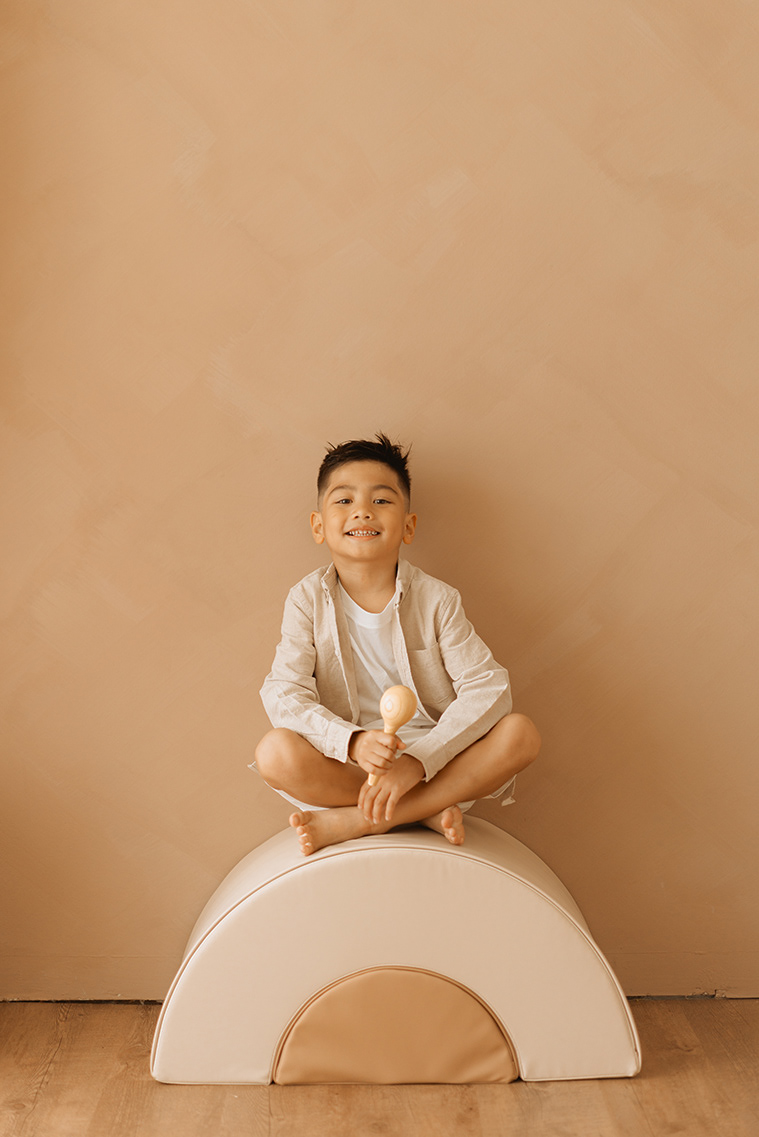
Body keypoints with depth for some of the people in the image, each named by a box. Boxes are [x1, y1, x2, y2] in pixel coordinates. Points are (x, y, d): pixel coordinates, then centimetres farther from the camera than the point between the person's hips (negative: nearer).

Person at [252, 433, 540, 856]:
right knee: (275, 751, -29)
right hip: (345, 765, 0)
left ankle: (357, 820, -23)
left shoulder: (436, 599, -5)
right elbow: (284, 693, -13)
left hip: (435, 757, 1)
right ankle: (427, 810, -17)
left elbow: (488, 688, -13)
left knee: (521, 733, -25)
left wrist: (418, 760, -26)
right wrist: (352, 741, -32)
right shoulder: (308, 599, -3)